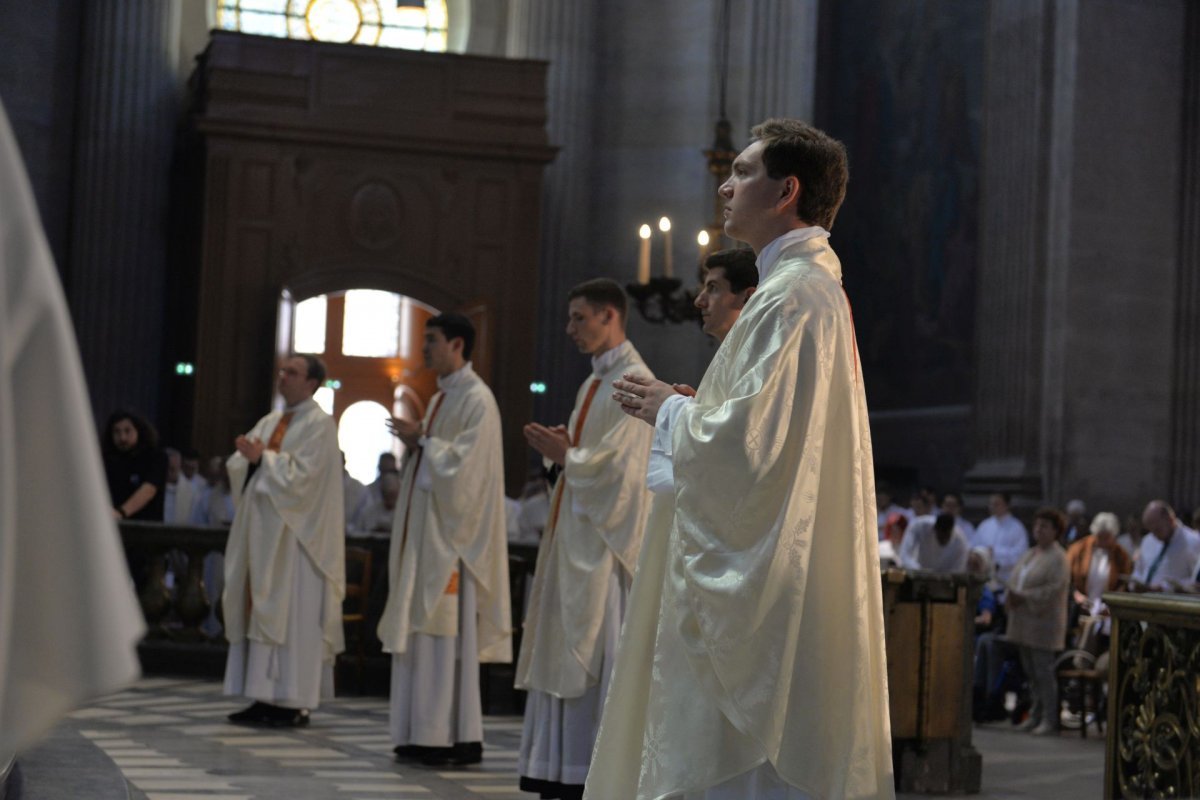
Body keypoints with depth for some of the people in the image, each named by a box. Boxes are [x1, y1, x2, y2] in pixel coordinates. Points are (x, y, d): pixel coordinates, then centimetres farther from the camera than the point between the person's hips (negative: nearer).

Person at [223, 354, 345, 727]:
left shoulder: (320, 424, -6)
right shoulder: (269, 422, 17)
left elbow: (302, 474, -17)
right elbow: (238, 468, 12)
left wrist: (263, 457, -13)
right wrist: (248, 456, -8)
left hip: (294, 537, -8)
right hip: (262, 531, 8)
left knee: (292, 616, -7)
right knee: (259, 610, 5)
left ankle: (293, 703, -4)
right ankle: (265, 698, 9)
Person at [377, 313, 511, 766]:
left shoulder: (476, 400, -11)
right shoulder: (441, 397, 17)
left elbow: (464, 465, -19)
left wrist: (422, 440, -11)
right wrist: (414, 443, 3)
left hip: (451, 532, -9)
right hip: (425, 526, 9)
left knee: (447, 632, -9)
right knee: (421, 627, 8)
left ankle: (458, 736, -5)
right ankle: (425, 734, 11)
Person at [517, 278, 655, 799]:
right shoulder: (593, 384, 18)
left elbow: (620, 463, -20)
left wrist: (564, 455, -10)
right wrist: (563, 447, 3)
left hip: (605, 537, -9)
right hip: (575, 534, 10)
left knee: (595, 654, -8)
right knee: (565, 654, 9)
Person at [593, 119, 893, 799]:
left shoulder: (792, 297, -17)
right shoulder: (813, 284, 17)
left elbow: (746, 443, -24)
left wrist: (670, 412, -7)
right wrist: (688, 409, 12)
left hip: (767, 585, -11)